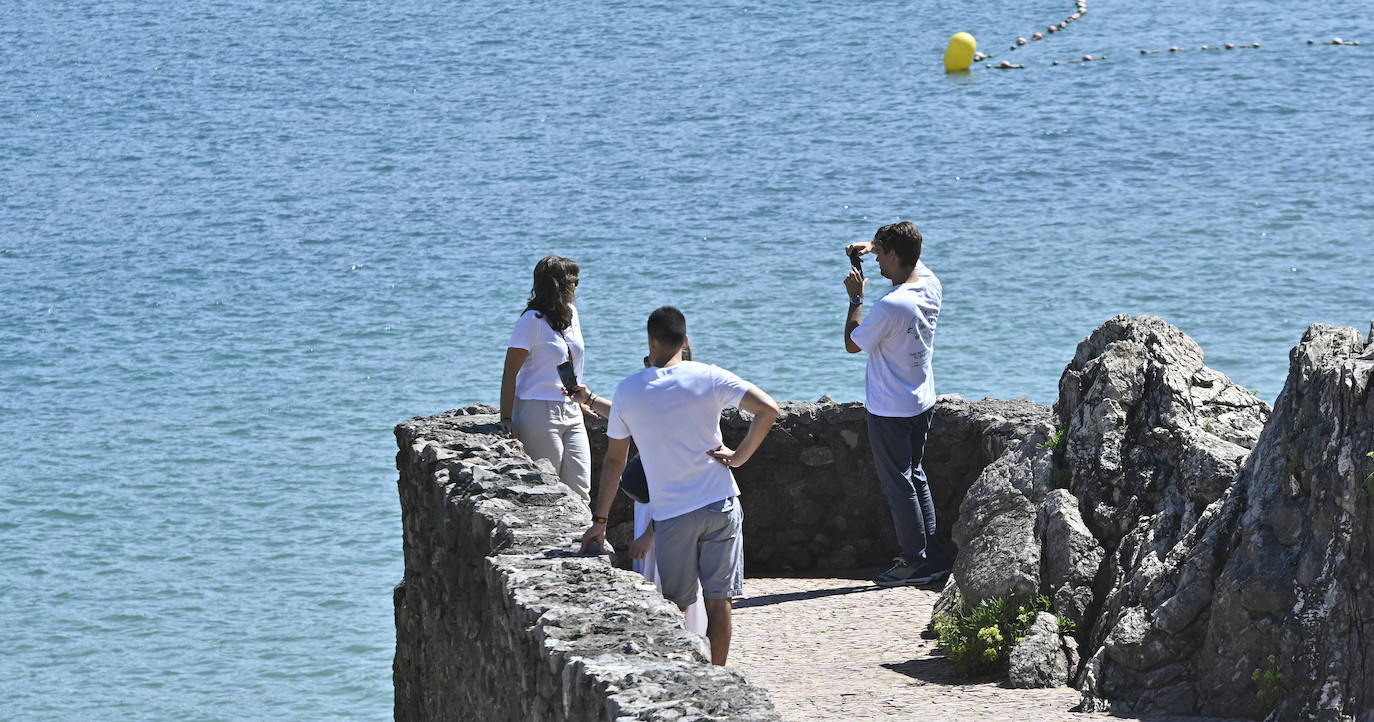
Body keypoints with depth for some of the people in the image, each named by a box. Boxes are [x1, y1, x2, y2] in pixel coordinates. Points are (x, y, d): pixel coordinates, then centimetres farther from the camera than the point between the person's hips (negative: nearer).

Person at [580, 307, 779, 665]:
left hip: (671, 514, 0)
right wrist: (738, 456, -1)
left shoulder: (628, 391, 1)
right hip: (720, 504, 0)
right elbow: (768, 410, -11)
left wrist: (599, 521, 15)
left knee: (675, 608, 9)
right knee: (719, 601, 3)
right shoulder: (709, 377, -2)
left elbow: (614, 460, 9)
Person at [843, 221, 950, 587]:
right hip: (922, 402, 8)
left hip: (890, 411, -8)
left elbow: (852, 344, -12)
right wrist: (873, 245, 11)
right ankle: (934, 557, 21)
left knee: (898, 485, 2)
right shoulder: (930, 286, -3)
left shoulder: (890, 306, -27)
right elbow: (911, 254, 22)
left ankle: (916, 561, 6)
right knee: (915, 477, 18)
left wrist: (856, 298, -4)